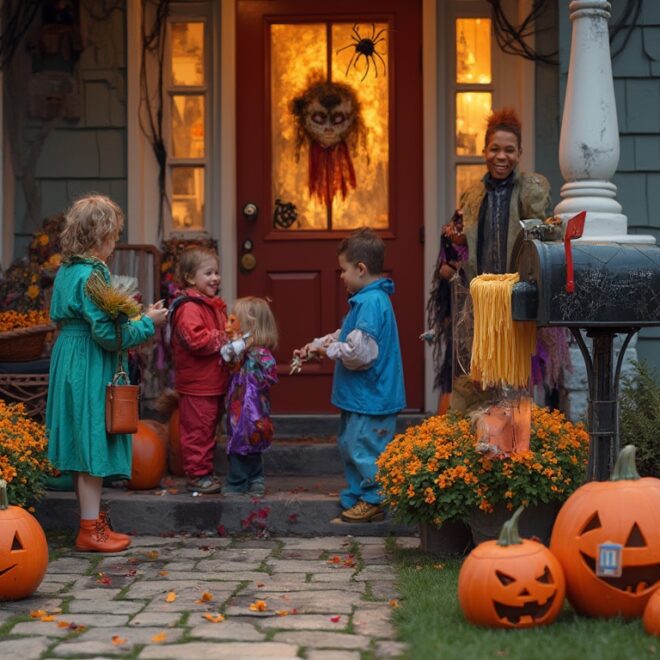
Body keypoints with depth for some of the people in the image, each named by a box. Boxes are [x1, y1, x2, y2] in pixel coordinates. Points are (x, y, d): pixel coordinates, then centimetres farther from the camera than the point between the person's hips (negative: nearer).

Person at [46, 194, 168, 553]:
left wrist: (123, 314, 15)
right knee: (93, 446, -2)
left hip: (69, 360, 9)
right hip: (91, 369, -9)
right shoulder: (92, 275, -19)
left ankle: (92, 522, 22)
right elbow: (108, 334, -21)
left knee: (85, 448, 14)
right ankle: (91, 530, 3)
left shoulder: (66, 271, 9)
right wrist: (147, 322, -8)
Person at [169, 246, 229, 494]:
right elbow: (196, 339, -28)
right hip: (197, 385, -10)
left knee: (209, 429, 17)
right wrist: (222, 339, -18)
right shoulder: (189, 308, -17)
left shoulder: (215, 305, 15)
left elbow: (223, 331, 29)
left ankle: (206, 472, 26)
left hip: (214, 383, 10)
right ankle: (196, 475, 4)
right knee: (197, 431, -2)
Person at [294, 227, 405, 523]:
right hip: (359, 396, 11)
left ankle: (372, 501, 9)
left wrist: (329, 349, -12)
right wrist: (316, 346, 15)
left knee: (366, 448, -1)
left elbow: (360, 352, -26)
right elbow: (346, 335, 23)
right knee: (350, 444, 19)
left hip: (370, 396, -11)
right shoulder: (365, 299, 11)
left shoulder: (372, 302, -22)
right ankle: (356, 496, 29)